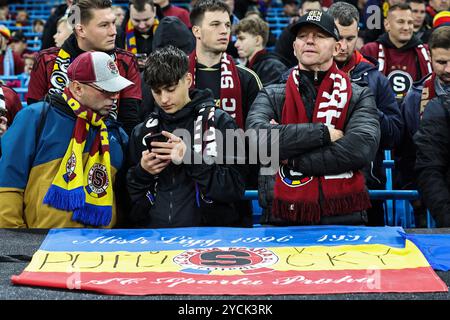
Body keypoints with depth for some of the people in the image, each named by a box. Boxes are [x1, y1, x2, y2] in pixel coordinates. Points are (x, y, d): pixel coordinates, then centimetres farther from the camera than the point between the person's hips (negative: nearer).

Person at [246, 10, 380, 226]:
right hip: (282, 220, 0)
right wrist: (323, 132, -13)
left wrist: (292, 159, -10)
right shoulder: (271, 96, 9)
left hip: (344, 219, 0)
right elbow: (258, 137, -11)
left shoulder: (359, 97, 7)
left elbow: (362, 148, -11)